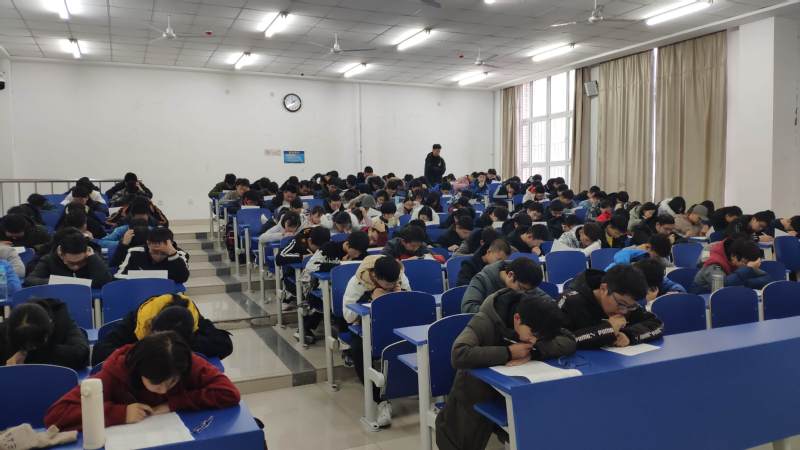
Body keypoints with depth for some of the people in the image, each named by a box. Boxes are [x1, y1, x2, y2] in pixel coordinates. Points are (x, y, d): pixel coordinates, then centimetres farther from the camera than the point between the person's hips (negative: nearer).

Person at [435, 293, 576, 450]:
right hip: (474, 397, -4)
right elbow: (458, 355, -42)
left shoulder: (536, 323, -11)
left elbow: (569, 342, -18)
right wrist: (508, 353, -39)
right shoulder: (485, 322, -28)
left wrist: (532, 352, -31)